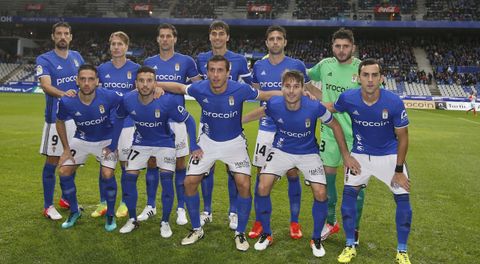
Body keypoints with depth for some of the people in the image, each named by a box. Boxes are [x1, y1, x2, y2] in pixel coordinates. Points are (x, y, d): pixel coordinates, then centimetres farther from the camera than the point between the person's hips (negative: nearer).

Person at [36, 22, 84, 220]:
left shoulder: (77, 57, 10)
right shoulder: (44, 60, -6)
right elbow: (46, 85, -22)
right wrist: (63, 93, -40)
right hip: (57, 118, -5)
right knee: (53, 161, -2)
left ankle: (66, 199, 30)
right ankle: (48, 206, 9)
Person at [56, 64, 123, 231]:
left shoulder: (109, 97, -30)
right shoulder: (67, 102, -22)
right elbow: (60, 122, 0)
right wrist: (66, 148, 0)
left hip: (106, 140, -2)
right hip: (81, 140, 3)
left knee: (107, 175, -18)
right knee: (64, 172, -5)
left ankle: (110, 215, 7)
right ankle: (74, 212, 19)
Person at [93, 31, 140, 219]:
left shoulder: (135, 68, -2)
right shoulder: (102, 68, 4)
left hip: (127, 122, -2)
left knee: (126, 164, 5)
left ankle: (125, 204, 18)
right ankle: (103, 203, 20)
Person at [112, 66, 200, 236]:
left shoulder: (168, 101, -29)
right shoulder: (127, 101, -20)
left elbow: (188, 120, -16)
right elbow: (119, 120, 2)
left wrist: (193, 146, -21)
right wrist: (113, 145, 4)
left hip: (165, 143, -2)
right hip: (141, 143, 3)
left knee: (166, 179, -12)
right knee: (129, 177, -3)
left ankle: (165, 223, 7)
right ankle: (132, 220, 16)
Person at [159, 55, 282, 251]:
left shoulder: (240, 90, -23)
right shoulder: (200, 89, -19)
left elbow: (266, 95, -9)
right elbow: (179, 88, 2)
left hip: (234, 142, -2)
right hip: (208, 141, 2)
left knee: (244, 185, -13)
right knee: (189, 183, -2)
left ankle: (240, 233, 9)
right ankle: (196, 230, 19)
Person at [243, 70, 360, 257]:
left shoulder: (314, 107, -26)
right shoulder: (274, 104, -22)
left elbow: (335, 126, -9)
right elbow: (261, 112, 5)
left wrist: (346, 155, -5)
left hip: (308, 153, -1)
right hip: (281, 150, 1)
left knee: (320, 193, -13)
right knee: (263, 187, -12)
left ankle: (316, 239, 13)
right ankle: (266, 235, 12)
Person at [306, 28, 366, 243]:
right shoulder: (324, 65, 2)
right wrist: (319, 96, 10)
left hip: (356, 134, -3)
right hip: (329, 131, 4)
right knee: (327, 175, 10)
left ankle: (354, 230, 20)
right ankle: (330, 222, 29)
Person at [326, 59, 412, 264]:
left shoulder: (394, 102, -24)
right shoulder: (348, 98, -19)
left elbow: (402, 137, -12)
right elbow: (330, 108, 7)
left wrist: (399, 170, -9)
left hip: (389, 154, -1)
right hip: (360, 154, 1)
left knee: (403, 198, -4)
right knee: (348, 194, -5)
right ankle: (350, 246, 14)